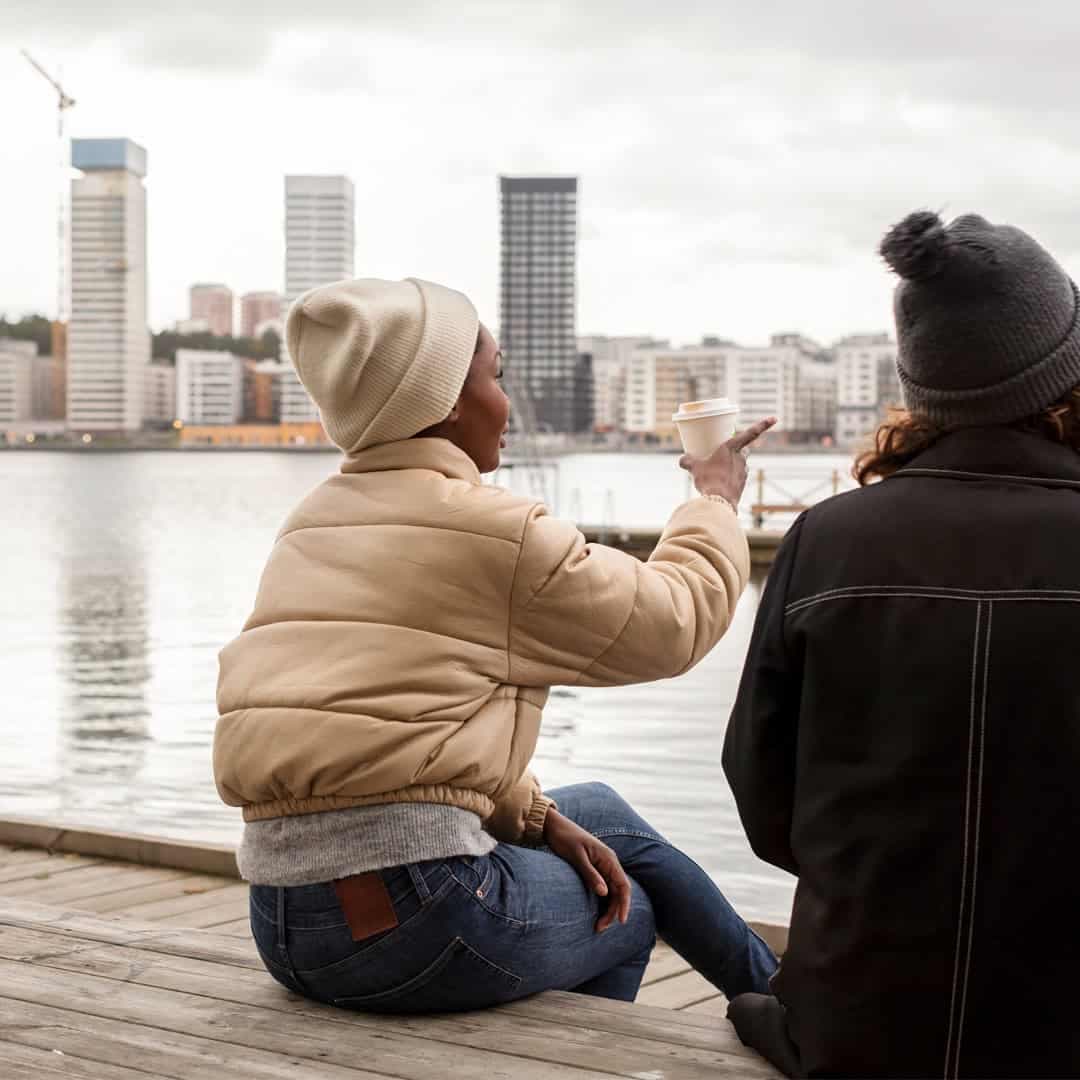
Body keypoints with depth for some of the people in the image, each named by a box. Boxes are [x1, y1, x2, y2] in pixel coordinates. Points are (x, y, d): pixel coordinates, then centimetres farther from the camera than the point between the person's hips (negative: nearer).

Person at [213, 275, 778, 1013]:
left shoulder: (312, 527, 13)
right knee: (627, 909, 22)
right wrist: (716, 500, 18)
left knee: (596, 811, 24)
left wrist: (540, 817, 10)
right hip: (409, 918, -8)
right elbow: (671, 624, 1)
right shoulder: (489, 532, -11)